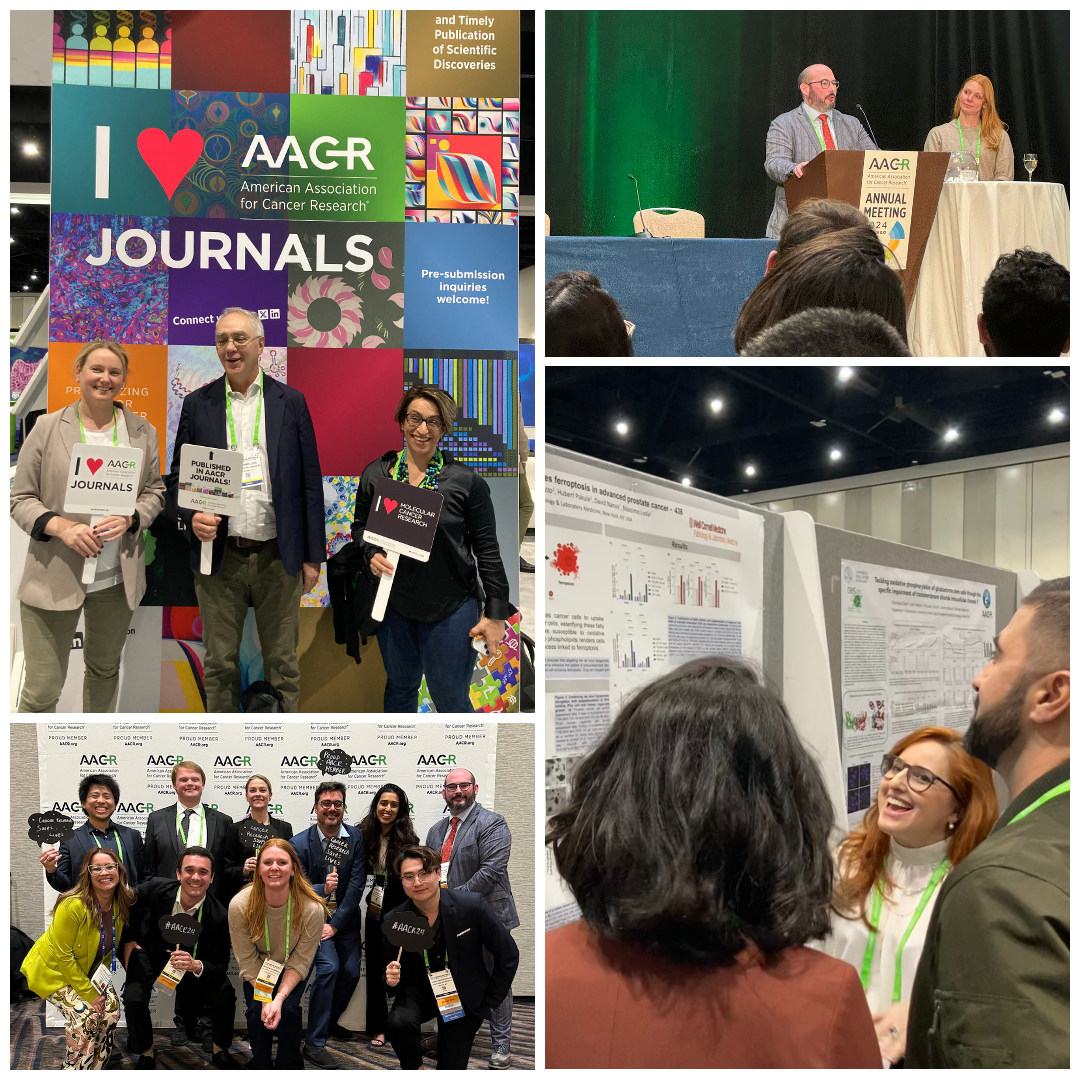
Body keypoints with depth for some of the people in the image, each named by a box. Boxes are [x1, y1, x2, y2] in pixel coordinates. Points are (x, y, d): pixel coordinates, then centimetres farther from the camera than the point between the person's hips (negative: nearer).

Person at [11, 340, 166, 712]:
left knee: (105, 669, 20)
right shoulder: (47, 428, -1)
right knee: (41, 689, -3)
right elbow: (21, 498, 0)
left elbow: (155, 492, 10)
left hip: (117, 579, 3)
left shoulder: (142, 432, 6)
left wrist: (130, 519, -11)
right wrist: (59, 525, -19)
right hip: (53, 578, -3)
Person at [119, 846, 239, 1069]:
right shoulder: (155, 889, -28)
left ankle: (220, 1051, 10)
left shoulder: (219, 916, -30)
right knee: (133, 999, -21)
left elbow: (220, 965, -22)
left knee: (225, 995, -18)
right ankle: (146, 1055, 8)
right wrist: (128, 941, -4)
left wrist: (195, 965, -42)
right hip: (151, 952, 1)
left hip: (194, 959, -1)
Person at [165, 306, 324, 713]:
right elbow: (178, 476, 8)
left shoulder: (291, 402, 3)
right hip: (220, 555, 1)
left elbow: (310, 480, 4)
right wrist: (192, 517, -14)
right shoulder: (197, 404, 5)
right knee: (220, 664, 8)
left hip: (278, 556, 0)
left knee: (283, 663, 7)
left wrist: (312, 555, 1)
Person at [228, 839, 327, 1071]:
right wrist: (265, 999, -29)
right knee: (257, 1011, -20)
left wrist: (279, 998, -32)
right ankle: (260, 1065, 6)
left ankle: (290, 1067, 2)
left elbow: (299, 962, -21)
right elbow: (247, 960, -20)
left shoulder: (312, 909, -33)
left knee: (288, 1010, -22)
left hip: (291, 970, -1)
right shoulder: (239, 905, -30)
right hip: (258, 970, 1)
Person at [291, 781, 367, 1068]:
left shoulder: (357, 838, -8)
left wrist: (335, 924, -15)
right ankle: (314, 1043, -14)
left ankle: (329, 1021, 33)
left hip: (345, 917, 3)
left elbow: (356, 886, -10)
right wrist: (323, 888, -31)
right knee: (328, 966, -22)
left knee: (351, 972, 2)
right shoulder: (300, 843, -11)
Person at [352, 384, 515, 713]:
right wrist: (372, 554, -9)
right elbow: (360, 525, 13)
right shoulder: (375, 474, -1)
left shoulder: (466, 482, -10)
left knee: (451, 700, 4)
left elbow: (487, 550, -5)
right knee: (400, 686, 22)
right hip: (394, 602, 4)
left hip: (451, 608, -3)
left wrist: (496, 613, -6)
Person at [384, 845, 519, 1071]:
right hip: (420, 991, 1)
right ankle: (414, 1068, 2)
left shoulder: (472, 905, -22)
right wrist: (391, 979, -27)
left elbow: (508, 954, -11)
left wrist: (490, 1003, -5)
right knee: (398, 1022, -30)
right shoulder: (394, 921, -16)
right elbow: (393, 975, -3)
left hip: (465, 997, -1)